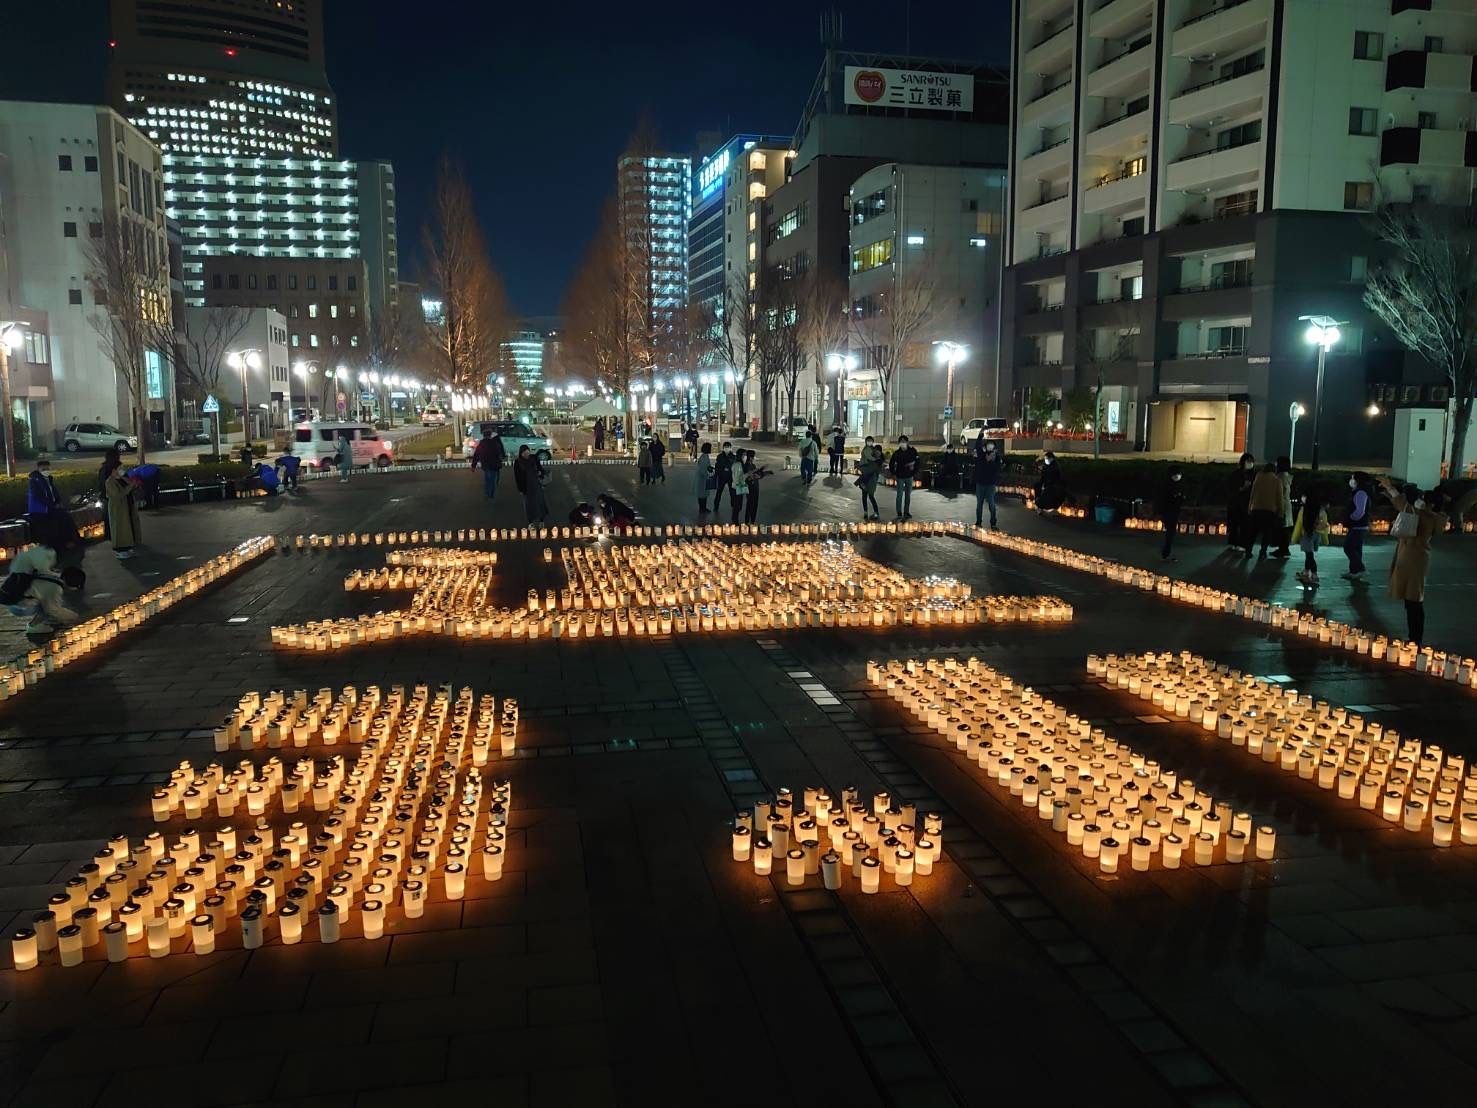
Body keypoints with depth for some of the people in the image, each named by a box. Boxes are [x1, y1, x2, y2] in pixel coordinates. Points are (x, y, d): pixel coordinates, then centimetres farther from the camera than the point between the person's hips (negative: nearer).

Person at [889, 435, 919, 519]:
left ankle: (906, 512, 19)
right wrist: (893, 474, 1)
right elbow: (891, 464, 3)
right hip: (900, 477, -2)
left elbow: (917, 461, 5)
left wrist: (915, 471, 0)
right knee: (900, 495, -3)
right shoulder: (897, 453, -6)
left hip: (909, 477, 2)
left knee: (908, 495, 10)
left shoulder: (912, 451, -4)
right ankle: (899, 513, 3)